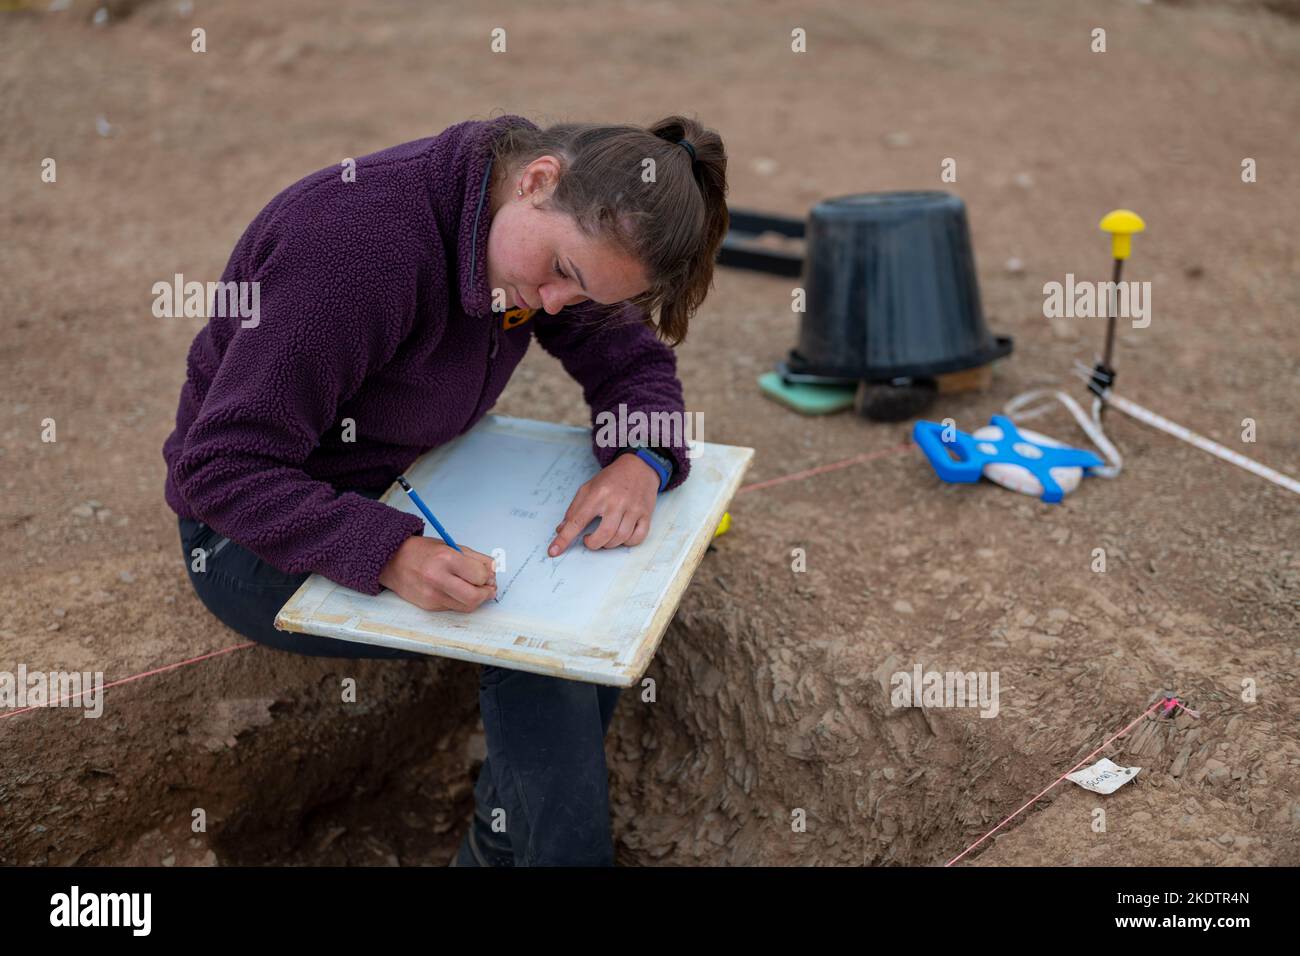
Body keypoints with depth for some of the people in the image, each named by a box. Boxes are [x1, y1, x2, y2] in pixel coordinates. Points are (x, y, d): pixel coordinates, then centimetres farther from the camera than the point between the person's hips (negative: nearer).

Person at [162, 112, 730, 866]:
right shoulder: (362, 241, -33)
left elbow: (633, 357, -2)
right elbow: (224, 467, -31)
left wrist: (641, 462, -24)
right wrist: (390, 555, -44)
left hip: (404, 489, 7)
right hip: (257, 529, -7)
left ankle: (502, 845, 7)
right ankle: (544, 845, -2)